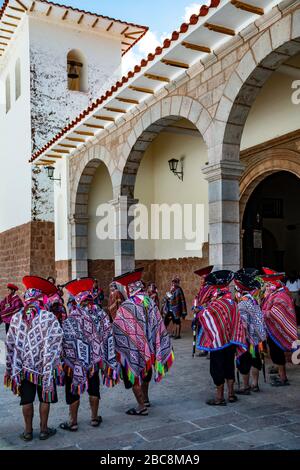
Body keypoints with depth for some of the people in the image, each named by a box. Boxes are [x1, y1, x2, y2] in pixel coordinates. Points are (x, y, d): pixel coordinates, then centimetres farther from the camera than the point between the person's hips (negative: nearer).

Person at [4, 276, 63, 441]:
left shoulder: (16, 318, -4)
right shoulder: (49, 317, -13)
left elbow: (10, 345, 2)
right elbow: (55, 344, -13)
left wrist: (9, 369, 10)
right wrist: (53, 364, -3)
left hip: (24, 366, 2)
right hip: (45, 366, -2)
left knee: (27, 399, 13)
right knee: (45, 398, 14)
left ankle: (28, 431, 24)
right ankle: (44, 429, 25)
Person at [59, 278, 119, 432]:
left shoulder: (73, 316, -19)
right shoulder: (100, 313, -6)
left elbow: (69, 341, -19)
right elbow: (108, 337, -3)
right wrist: (109, 362, 4)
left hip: (75, 361, -4)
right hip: (95, 360, 4)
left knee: (73, 390, 11)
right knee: (94, 389, 20)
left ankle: (73, 422, 21)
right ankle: (94, 418, 31)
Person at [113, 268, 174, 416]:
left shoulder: (126, 306, -23)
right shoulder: (150, 301, -5)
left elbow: (116, 328, -19)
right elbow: (159, 324, 3)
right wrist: (154, 346, 12)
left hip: (133, 348, -6)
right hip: (149, 347, 6)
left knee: (135, 377, 8)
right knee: (145, 373, 23)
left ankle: (142, 407, 12)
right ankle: (145, 399, 38)